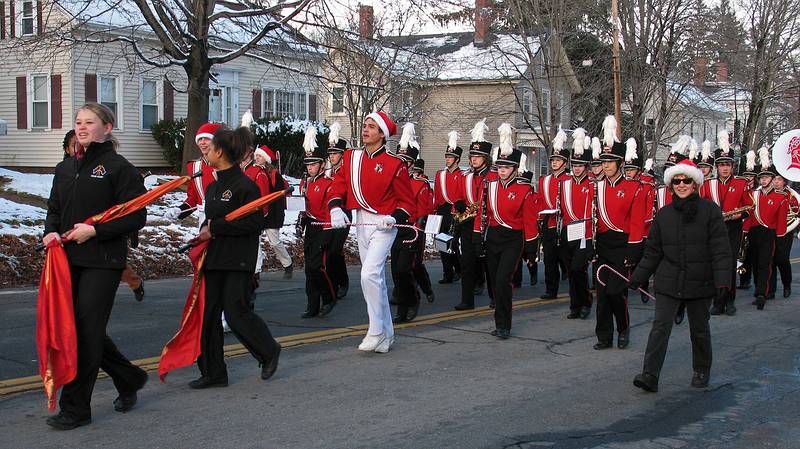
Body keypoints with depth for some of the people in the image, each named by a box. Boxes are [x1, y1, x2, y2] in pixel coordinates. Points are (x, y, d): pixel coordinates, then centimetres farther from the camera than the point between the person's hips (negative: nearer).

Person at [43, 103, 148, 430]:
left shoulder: (118, 167, -6)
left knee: (87, 331, -6)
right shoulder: (65, 168, 14)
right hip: (69, 260, 7)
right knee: (79, 329, 11)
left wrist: (95, 230, -17)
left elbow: (136, 218, -10)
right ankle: (130, 380, 31)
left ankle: (75, 408, 3)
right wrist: (51, 232, -1)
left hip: (103, 262, -7)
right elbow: (54, 209, 20)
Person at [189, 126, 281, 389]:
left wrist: (216, 228, -17)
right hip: (214, 258, 8)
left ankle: (269, 351, 20)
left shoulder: (244, 185, -12)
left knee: (236, 312, -6)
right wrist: (204, 232, 3)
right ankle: (213, 373, 14)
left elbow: (255, 223, -18)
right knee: (207, 314, 6)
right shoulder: (213, 187, 14)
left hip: (238, 260, -8)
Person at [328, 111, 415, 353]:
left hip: (383, 226, -6)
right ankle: (386, 334, 23)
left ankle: (376, 331, -8)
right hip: (361, 225, 6)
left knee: (370, 274, -19)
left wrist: (394, 218, -21)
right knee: (377, 279, 13)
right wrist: (335, 209, -15)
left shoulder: (394, 164, -9)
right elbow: (339, 186, 4)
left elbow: (407, 202, -4)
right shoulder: (351, 157, 6)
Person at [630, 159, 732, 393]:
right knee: (660, 326, -8)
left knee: (699, 328, 13)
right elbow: (653, 251, 10)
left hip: (700, 283, -2)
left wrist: (723, 279, -16)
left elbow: (720, 248, -9)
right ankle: (650, 375, -11)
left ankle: (701, 372, 31)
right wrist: (638, 277, 8)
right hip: (668, 282, 2)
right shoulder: (664, 214, 4)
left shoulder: (710, 210, -6)